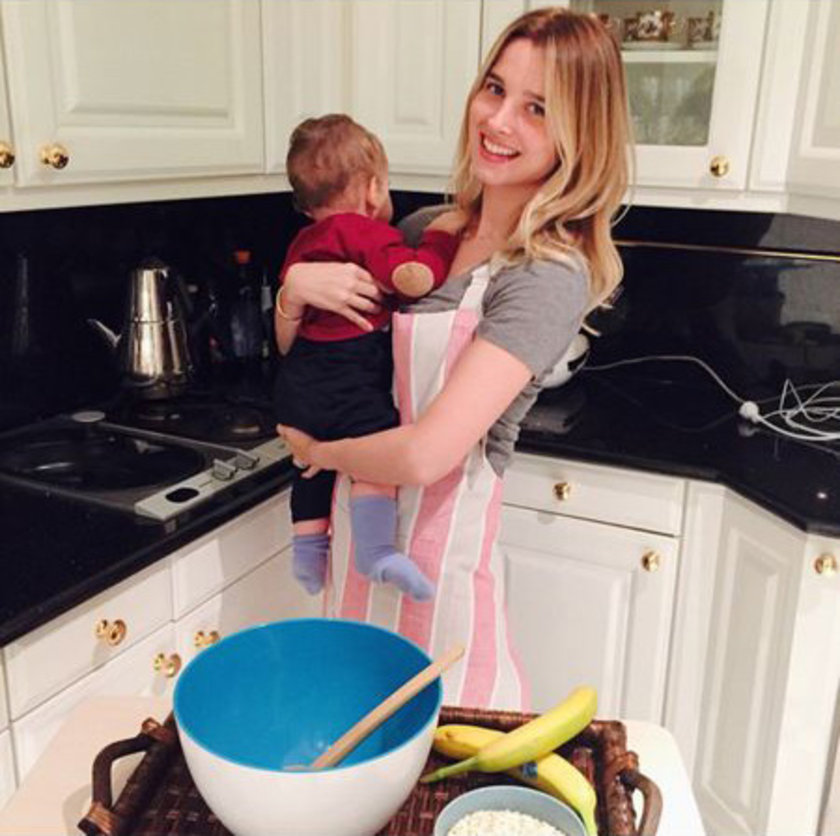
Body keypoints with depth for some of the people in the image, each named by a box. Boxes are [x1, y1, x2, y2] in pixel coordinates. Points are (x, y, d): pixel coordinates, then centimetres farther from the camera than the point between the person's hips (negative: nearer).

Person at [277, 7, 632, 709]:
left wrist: (319, 451, -9)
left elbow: (425, 454, -28)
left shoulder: (550, 276, -19)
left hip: (440, 550, -6)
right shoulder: (426, 230, 2)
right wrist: (297, 285, -10)